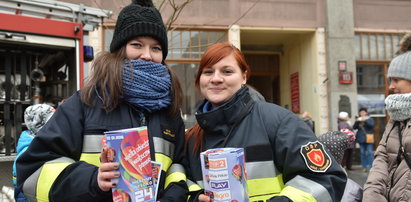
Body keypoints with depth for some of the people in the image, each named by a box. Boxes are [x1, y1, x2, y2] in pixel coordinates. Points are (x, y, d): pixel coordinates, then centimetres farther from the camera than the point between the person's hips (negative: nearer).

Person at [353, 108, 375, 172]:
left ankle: (371, 167, -7)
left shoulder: (370, 119, 8)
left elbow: (371, 125, -10)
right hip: (361, 139, 3)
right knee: (362, 153, 3)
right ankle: (364, 167, 8)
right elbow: (354, 127, 2)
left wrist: (365, 120, -20)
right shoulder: (358, 120, 14)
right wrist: (357, 121, -13)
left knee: (370, 153, -8)